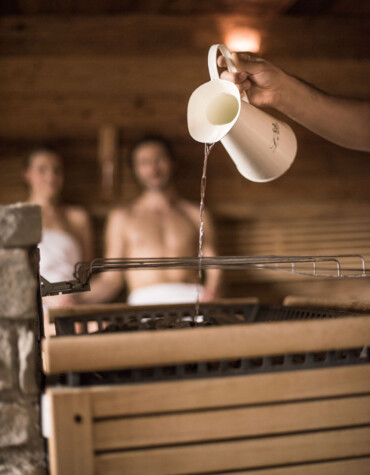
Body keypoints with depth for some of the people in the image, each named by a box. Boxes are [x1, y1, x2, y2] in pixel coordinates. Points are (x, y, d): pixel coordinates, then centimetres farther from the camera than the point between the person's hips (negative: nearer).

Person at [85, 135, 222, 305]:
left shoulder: (196, 214, 19)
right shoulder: (122, 217, 17)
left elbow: (213, 270, 13)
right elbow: (111, 280, 13)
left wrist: (212, 290, -9)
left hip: (192, 300, 0)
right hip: (146, 303, 1)